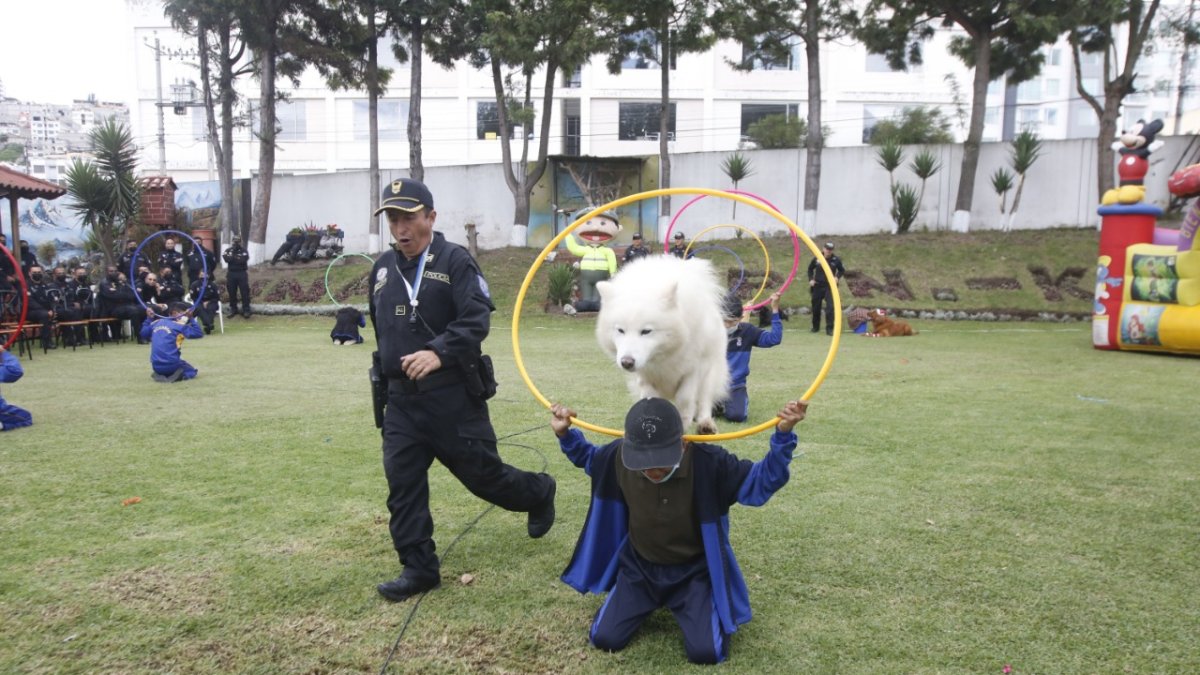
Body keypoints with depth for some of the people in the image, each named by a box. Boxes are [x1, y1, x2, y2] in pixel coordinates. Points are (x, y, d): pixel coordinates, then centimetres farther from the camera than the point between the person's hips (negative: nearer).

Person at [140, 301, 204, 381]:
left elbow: (144, 335, 26)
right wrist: (190, 318, -10)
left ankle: (159, 374, 5)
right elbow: (199, 334, -13)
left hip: (156, 366, 6)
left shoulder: (156, 323, 10)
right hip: (172, 365, -6)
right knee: (191, 371, 21)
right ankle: (177, 374, -11)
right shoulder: (179, 325, -6)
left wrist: (149, 318, 29)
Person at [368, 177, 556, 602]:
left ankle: (539, 493, 35)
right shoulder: (382, 268, 12)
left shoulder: (454, 260, -8)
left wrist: (439, 352, -32)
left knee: (481, 472, 5)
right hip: (401, 397, 6)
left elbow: (476, 319, -19)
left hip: (453, 395, -5)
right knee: (402, 481, 1)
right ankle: (418, 567, 13)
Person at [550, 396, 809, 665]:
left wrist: (782, 435, -34)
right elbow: (587, 457, 4)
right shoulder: (619, 457, -20)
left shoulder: (708, 462, -28)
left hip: (694, 571, -2)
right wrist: (565, 434, -12)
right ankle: (647, 604, 27)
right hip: (639, 567, 2)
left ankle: (686, 606, 19)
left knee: (705, 652, -15)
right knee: (604, 639, -4)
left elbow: (760, 481, -20)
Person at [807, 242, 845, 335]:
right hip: (817, 286, 2)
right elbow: (810, 269, 14)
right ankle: (815, 327, 31)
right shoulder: (817, 259, -2)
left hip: (830, 286, -2)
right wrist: (811, 279, 1)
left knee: (830, 307, -16)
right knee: (816, 307, 12)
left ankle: (829, 329, -10)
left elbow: (842, 270, 11)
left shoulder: (836, 260, -4)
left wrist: (837, 277, -7)